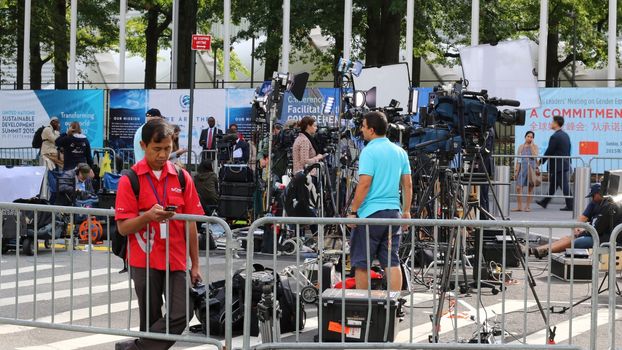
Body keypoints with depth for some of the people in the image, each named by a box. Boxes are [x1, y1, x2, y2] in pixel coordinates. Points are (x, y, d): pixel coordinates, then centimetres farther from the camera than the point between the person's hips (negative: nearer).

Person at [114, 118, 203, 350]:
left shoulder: (182, 177, 5)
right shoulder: (130, 180, -3)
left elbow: (190, 224, 7)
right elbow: (123, 227, -6)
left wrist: (195, 265, 6)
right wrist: (148, 216, -25)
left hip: (176, 261, 2)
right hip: (144, 261, -2)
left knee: (181, 315, -11)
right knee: (151, 321, 5)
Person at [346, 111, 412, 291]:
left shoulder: (369, 151, -10)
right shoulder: (400, 152, 10)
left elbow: (364, 184, -16)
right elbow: (408, 185, 12)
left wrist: (353, 211, -11)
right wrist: (406, 211, 18)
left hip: (371, 213, -6)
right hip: (393, 212, 6)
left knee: (361, 262, 6)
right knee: (392, 262, 5)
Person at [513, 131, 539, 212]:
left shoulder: (535, 147, 6)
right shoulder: (521, 147, 10)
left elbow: (534, 156, -12)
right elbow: (518, 159, 10)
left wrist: (531, 145, -8)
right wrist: (516, 170, 3)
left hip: (531, 168, -1)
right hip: (522, 168, 1)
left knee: (530, 188, 2)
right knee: (518, 187, -8)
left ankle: (527, 206, 8)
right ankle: (519, 206, -1)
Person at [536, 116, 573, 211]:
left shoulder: (555, 137, -18)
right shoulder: (566, 135, 11)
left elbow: (549, 152, -17)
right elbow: (568, 151, 15)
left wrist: (541, 162, -6)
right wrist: (567, 162, 21)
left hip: (557, 166, -9)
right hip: (565, 164, 9)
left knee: (564, 186, -5)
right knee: (552, 184, 17)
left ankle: (570, 206, -3)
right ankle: (544, 202, 27)